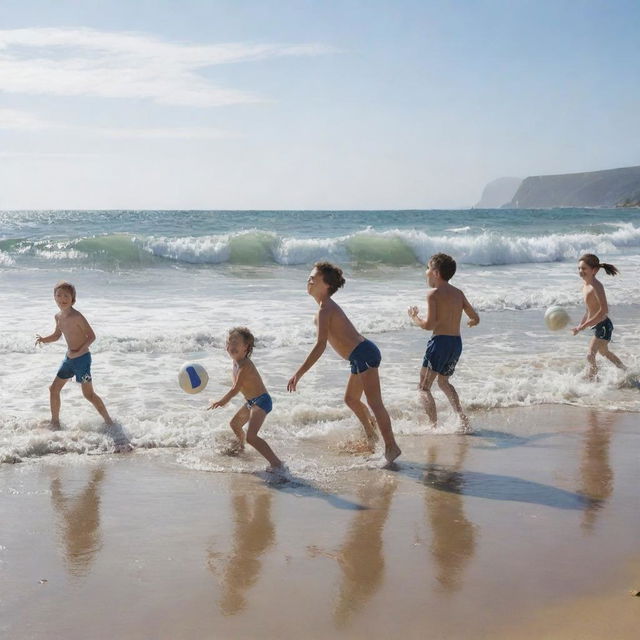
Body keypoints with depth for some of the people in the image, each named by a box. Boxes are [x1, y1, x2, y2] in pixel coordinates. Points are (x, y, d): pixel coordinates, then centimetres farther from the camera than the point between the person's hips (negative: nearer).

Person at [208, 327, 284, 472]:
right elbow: (237, 386, 15)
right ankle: (241, 445, 62)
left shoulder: (244, 365, -25)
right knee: (234, 423, 31)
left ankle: (276, 463, -27)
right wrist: (224, 400, 10)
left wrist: (220, 402, -11)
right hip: (251, 401, 11)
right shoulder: (236, 361, 4)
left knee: (251, 436, -25)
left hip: (261, 401, -11)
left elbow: (235, 389, -22)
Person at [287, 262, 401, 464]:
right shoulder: (328, 307, 15)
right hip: (360, 357, 11)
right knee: (351, 399, 24)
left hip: (364, 355, -11)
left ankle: (391, 446, -13)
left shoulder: (325, 310, -16)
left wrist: (299, 373, -28)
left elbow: (321, 346, -25)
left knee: (374, 402, -13)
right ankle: (370, 435, 40)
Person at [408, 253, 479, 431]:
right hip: (457, 343, 7)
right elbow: (475, 318, 14)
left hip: (440, 341, -7)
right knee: (443, 381, 28)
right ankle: (462, 418, 16)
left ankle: (434, 425, -12)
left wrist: (414, 317, 2)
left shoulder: (433, 294, -10)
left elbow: (429, 325, -17)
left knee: (424, 387, 2)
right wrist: (469, 323, 37)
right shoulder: (459, 293, 11)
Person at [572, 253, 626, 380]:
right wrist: (580, 326, 10)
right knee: (604, 352, 30)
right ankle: (625, 372, 50)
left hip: (603, 326, -11)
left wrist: (584, 326, -29)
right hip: (596, 326, 11)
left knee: (590, 356, -19)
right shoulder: (585, 286, 6)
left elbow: (604, 310, -29)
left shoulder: (596, 286, -22)